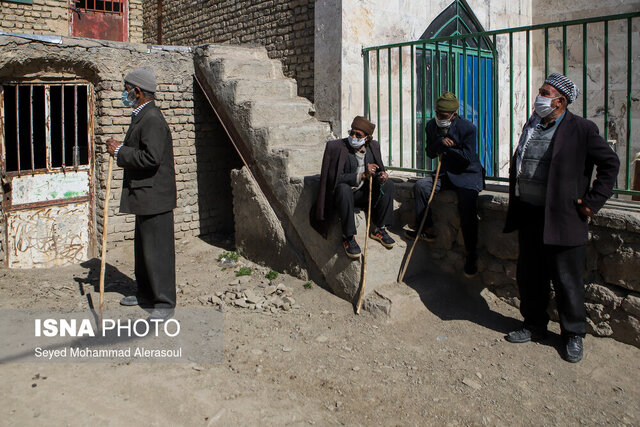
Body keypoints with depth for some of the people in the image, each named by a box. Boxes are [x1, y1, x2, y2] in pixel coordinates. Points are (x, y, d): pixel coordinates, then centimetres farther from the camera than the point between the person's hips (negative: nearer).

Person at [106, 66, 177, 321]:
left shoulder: (152, 119, -18)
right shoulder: (142, 117, 17)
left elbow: (151, 157, -28)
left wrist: (120, 151, -18)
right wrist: (121, 151, 10)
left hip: (155, 197, -11)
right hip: (145, 196, 11)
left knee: (158, 250, -4)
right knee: (143, 248, 20)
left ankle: (164, 304, 6)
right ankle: (146, 294, 35)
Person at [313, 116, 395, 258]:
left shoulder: (373, 146, 2)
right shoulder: (335, 147, -15)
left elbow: (378, 170, 12)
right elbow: (334, 178, -21)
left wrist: (381, 175, -14)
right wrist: (361, 176, -28)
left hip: (363, 193, 5)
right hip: (341, 194, -5)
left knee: (388, 183, -13)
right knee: (344, 188, -37)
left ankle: (380, 229, -8)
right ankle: (348, 237, -27)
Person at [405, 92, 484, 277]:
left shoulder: (467, 128, -15)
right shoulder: (432, 125, 3)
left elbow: (467, 158, -18)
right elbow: (430, 153, 2)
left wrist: (445, 149, -11)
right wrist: (440, 142, -18)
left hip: (468, 175, -6)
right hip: (445, 173, 6)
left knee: (467, 206, -28)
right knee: (421, 185, -16)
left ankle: (471, 253, -16)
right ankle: (427, 230, -3)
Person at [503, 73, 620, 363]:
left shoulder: (581, 129, -8)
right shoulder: (531, 126, 11)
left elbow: (610, 163, -5)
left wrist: (593, 201, -8)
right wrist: (515, 202, 14)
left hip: (562, 218, -6)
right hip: (529, 214, 6)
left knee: (567, 280, 4)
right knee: (529, 276, 14)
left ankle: (574, 335, 21)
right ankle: (534, 325, 31)